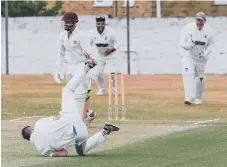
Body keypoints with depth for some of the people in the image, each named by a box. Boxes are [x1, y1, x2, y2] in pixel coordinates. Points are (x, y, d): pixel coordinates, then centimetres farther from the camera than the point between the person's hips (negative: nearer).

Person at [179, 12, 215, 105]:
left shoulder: (210, 31, -10)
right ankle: (189, 97, -28)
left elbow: (211, 44, 2)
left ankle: (198, 98, 31)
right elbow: (181, 41, -9)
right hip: (189, 56, -2)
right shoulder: (188, 28, -15)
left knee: (200, 78, 8)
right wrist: (187, 45, -32)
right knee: (188, 74, -22)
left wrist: (206, 53, -16)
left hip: (201, 58, 2)